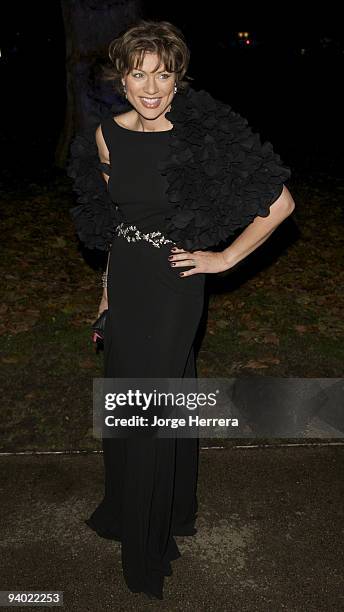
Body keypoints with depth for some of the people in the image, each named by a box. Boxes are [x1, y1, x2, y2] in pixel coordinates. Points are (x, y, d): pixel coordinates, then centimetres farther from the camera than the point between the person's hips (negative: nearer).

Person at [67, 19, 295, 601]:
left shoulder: (199, 137, -18)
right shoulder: (107, 134, -1)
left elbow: (280, 202, -14)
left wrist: (225, 258, -12)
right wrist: (109, 287, 13)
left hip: (173, 286, -5)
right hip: (125, 281, 6)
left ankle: (150, 541, 35)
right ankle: (125, 509, 47)